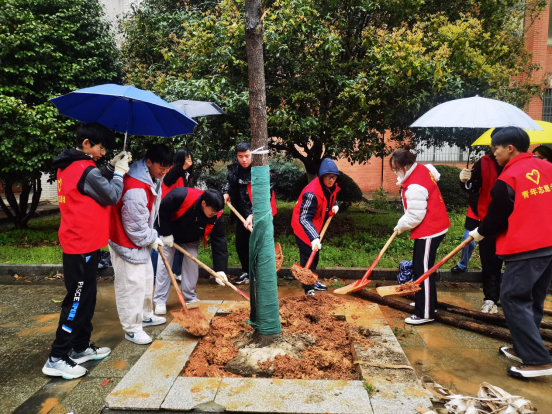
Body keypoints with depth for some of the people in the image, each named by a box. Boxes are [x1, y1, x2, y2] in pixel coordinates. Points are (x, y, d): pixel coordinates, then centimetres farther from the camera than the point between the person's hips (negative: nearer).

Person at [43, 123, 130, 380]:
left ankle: (81, 348, 27)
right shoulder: (86, 170, -20)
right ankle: (57, 359, 7)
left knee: (85, 298, 17)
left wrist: (111, 168, 8)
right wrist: (119, 172, -2)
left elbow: (95, 185, 17)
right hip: (83, 245, -10)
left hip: (76, 242, 10)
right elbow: (111, 196, -14)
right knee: (78, 301, -2)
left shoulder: (68, 166, 10)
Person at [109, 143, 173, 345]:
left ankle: (145, 316, 38)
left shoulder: (151, 179, 1)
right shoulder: (135, 190, -32)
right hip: (126, 243, -10)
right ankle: (132, 329, 13)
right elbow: (136, 226, -26)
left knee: (146, 279, 21)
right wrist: (152, 239, -11)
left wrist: (153, 237, 11)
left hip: (140, 240, 10)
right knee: (132, 285, -1)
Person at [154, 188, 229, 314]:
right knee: (164, 264, -1)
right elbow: (162, 209, -25)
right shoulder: (181, 196, -41)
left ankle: (190, 298, 18)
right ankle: (160, 301, 9)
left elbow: (219, 241, -26)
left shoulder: (217, 216, -29)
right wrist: (166, 233, -22)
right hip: (169, 234, -3)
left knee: (192, 265, 1)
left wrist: (220, 269, -31)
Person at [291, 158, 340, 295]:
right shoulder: (312, 193, -34)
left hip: (316, 226, 9)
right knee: (308, 257, -5)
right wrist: (314, 238, -46)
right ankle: (308, 288, 10)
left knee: (315, 256, 20)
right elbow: (304, 219, -37)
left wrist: (334, 206, -4)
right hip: (303, 228, -9)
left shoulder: (332, 187, -7)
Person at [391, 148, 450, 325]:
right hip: (432, 226, 11)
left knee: (423, 270, -5)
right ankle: (427, 301, 34)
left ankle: (425, 313, 2)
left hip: (430, 230, -11)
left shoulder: (415, 186, -26)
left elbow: (415, 216, -24)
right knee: (419, 266, 20)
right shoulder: (421, 168, 3)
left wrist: (401, 226, -5)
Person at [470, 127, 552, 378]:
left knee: (513, 300, -1)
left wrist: (479, 233, 10)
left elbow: (496, 218, -7)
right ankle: (524, 348, 28)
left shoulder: (507, 179, -16)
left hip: (525, 249, -8)